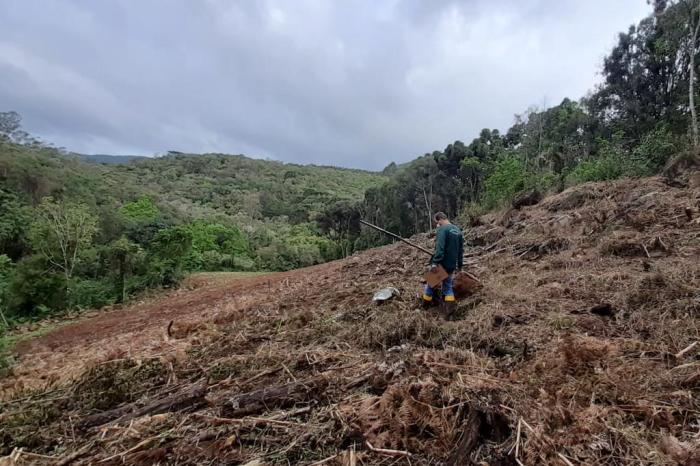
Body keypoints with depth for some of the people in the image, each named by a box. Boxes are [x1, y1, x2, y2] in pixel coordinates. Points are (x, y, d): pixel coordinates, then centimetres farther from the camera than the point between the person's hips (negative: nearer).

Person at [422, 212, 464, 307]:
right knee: (448, 285, 15)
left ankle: (426, 304, 22)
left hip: (441, 263, -7)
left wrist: (435, 262, -27)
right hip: (452, 265, 7)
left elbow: (439, 247, -24)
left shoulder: (443, 229, -13)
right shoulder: (458, 230, 12)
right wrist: (460, 264, 22)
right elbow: (461, 249, 16)